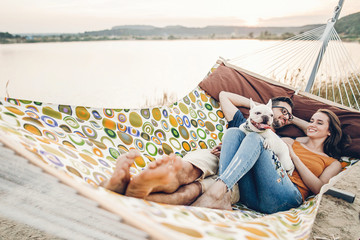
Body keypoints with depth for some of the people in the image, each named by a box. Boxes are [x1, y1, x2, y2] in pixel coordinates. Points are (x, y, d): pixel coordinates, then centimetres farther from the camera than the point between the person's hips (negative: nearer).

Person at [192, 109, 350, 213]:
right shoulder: (290, 142, 33)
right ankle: (223, 199, -33)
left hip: (289, 195, -3)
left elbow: (318, 188, 7)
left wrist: (293, 156, 4)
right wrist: (229, 147, 4)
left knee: (254, 138, -23)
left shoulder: (332, 163, 25)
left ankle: (216, 191, -42)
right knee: (234, 132, -14)